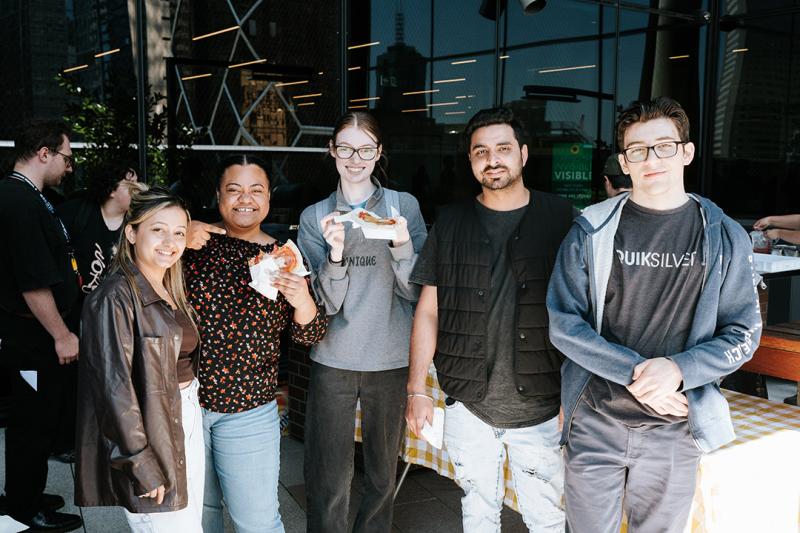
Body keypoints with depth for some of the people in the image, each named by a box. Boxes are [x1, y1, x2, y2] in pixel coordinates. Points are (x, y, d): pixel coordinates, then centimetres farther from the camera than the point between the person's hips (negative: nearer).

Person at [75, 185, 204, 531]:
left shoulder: (171, 289, 9)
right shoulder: (115, 299, -16)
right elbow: (116, 388, -19)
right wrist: (143, 466, -19)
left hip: (189, 421, 8)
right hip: (147, 430, -8)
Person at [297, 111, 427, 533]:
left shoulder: (404, 206, 0)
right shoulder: (315, 217, 1)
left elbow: (415, 292, -3)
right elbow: (326, 304, -6)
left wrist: (402, 246, -21)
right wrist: (335, 254, -23)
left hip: (391, 359, 1)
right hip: (333, 360, 0)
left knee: (383, 472, 15)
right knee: (328, 480, 4)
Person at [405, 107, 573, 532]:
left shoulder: (561, 218, -2)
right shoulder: (451, 223, 3)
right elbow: (428, 310, 5)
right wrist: (417, 390, 2)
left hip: (541, 405, -1)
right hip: (467, 404, 2)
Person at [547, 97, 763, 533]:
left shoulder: (724, 238, 0)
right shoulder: (591, 231, -4)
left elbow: (743, 334, 0)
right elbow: (563, 323, -6)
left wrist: (678, 370, -18)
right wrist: (633, 371, -18)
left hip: (674, 430, 1)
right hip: (595, 421, -1)